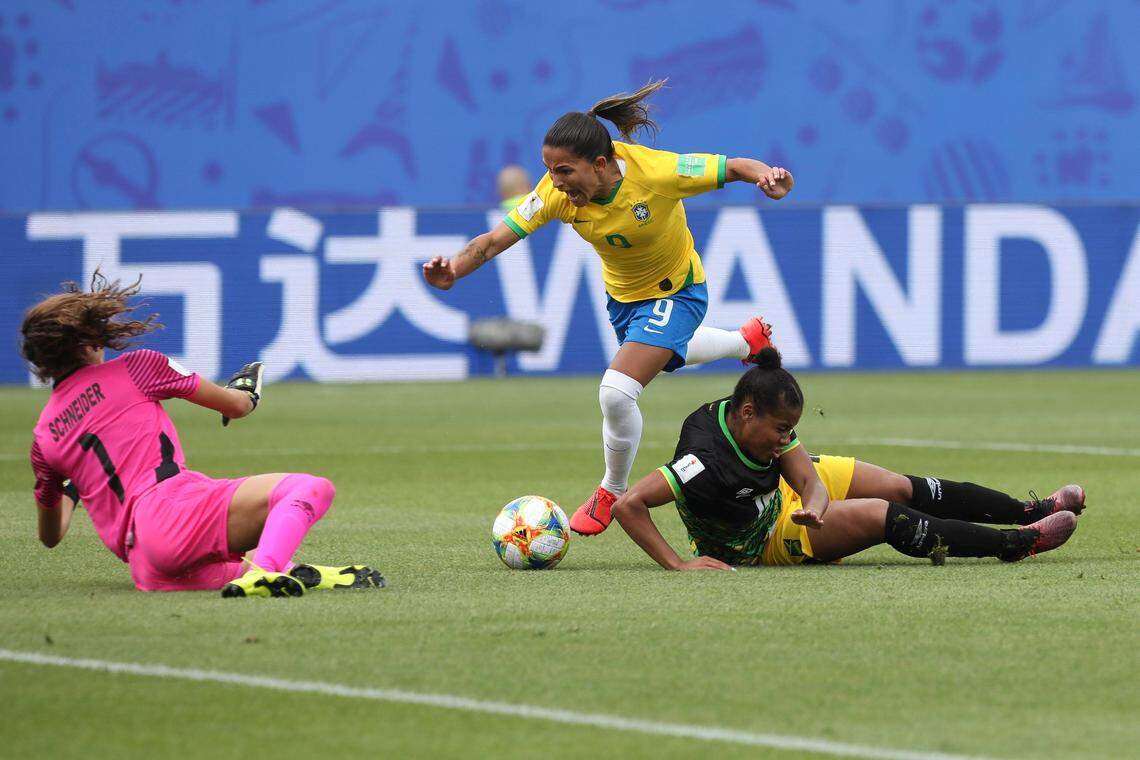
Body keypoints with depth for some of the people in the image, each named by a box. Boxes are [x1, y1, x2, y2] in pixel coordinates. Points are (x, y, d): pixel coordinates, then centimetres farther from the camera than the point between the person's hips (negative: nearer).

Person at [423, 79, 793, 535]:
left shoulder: (655, 172, -37)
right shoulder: (556, 193, -27)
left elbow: (736, 167, -27)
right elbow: (498, 238, -28)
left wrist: (767, 178, -49)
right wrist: (454, 270, -47)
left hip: (675, 293, -6)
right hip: (622, 294, 6)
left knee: (617, 391, -21)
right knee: (663, 356, 35)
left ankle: (612, 493, 8)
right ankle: (747, 340, 67)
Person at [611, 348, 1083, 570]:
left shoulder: (765, 421, -20)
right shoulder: (705, 462, -42)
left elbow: (811, 480, -17)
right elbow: (628, 505, -45)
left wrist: (814, 507, -40)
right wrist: (678, 565, -45)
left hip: (785, 489, 7)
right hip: (757, 545, -7)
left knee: (906, 489, 4)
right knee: (884, 517, -18)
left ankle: (1031, 510, 20)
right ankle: (1018, 543, -6)